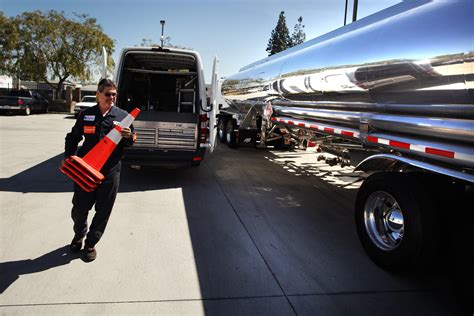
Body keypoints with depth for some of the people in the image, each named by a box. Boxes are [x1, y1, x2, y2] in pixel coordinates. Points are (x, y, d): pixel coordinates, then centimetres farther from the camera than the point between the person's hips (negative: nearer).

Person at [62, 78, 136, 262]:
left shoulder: (122, 116, 2)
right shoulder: (86, 115, 5)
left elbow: (131, 141, 7)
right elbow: (73, 137, 14)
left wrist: (129, 136, -16)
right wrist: (68, 156, 0)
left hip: (110, 171, -1)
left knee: (103, 211, 7)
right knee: (79, 208, 10)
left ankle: (91, 243, 29)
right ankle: (79, 234, 42)